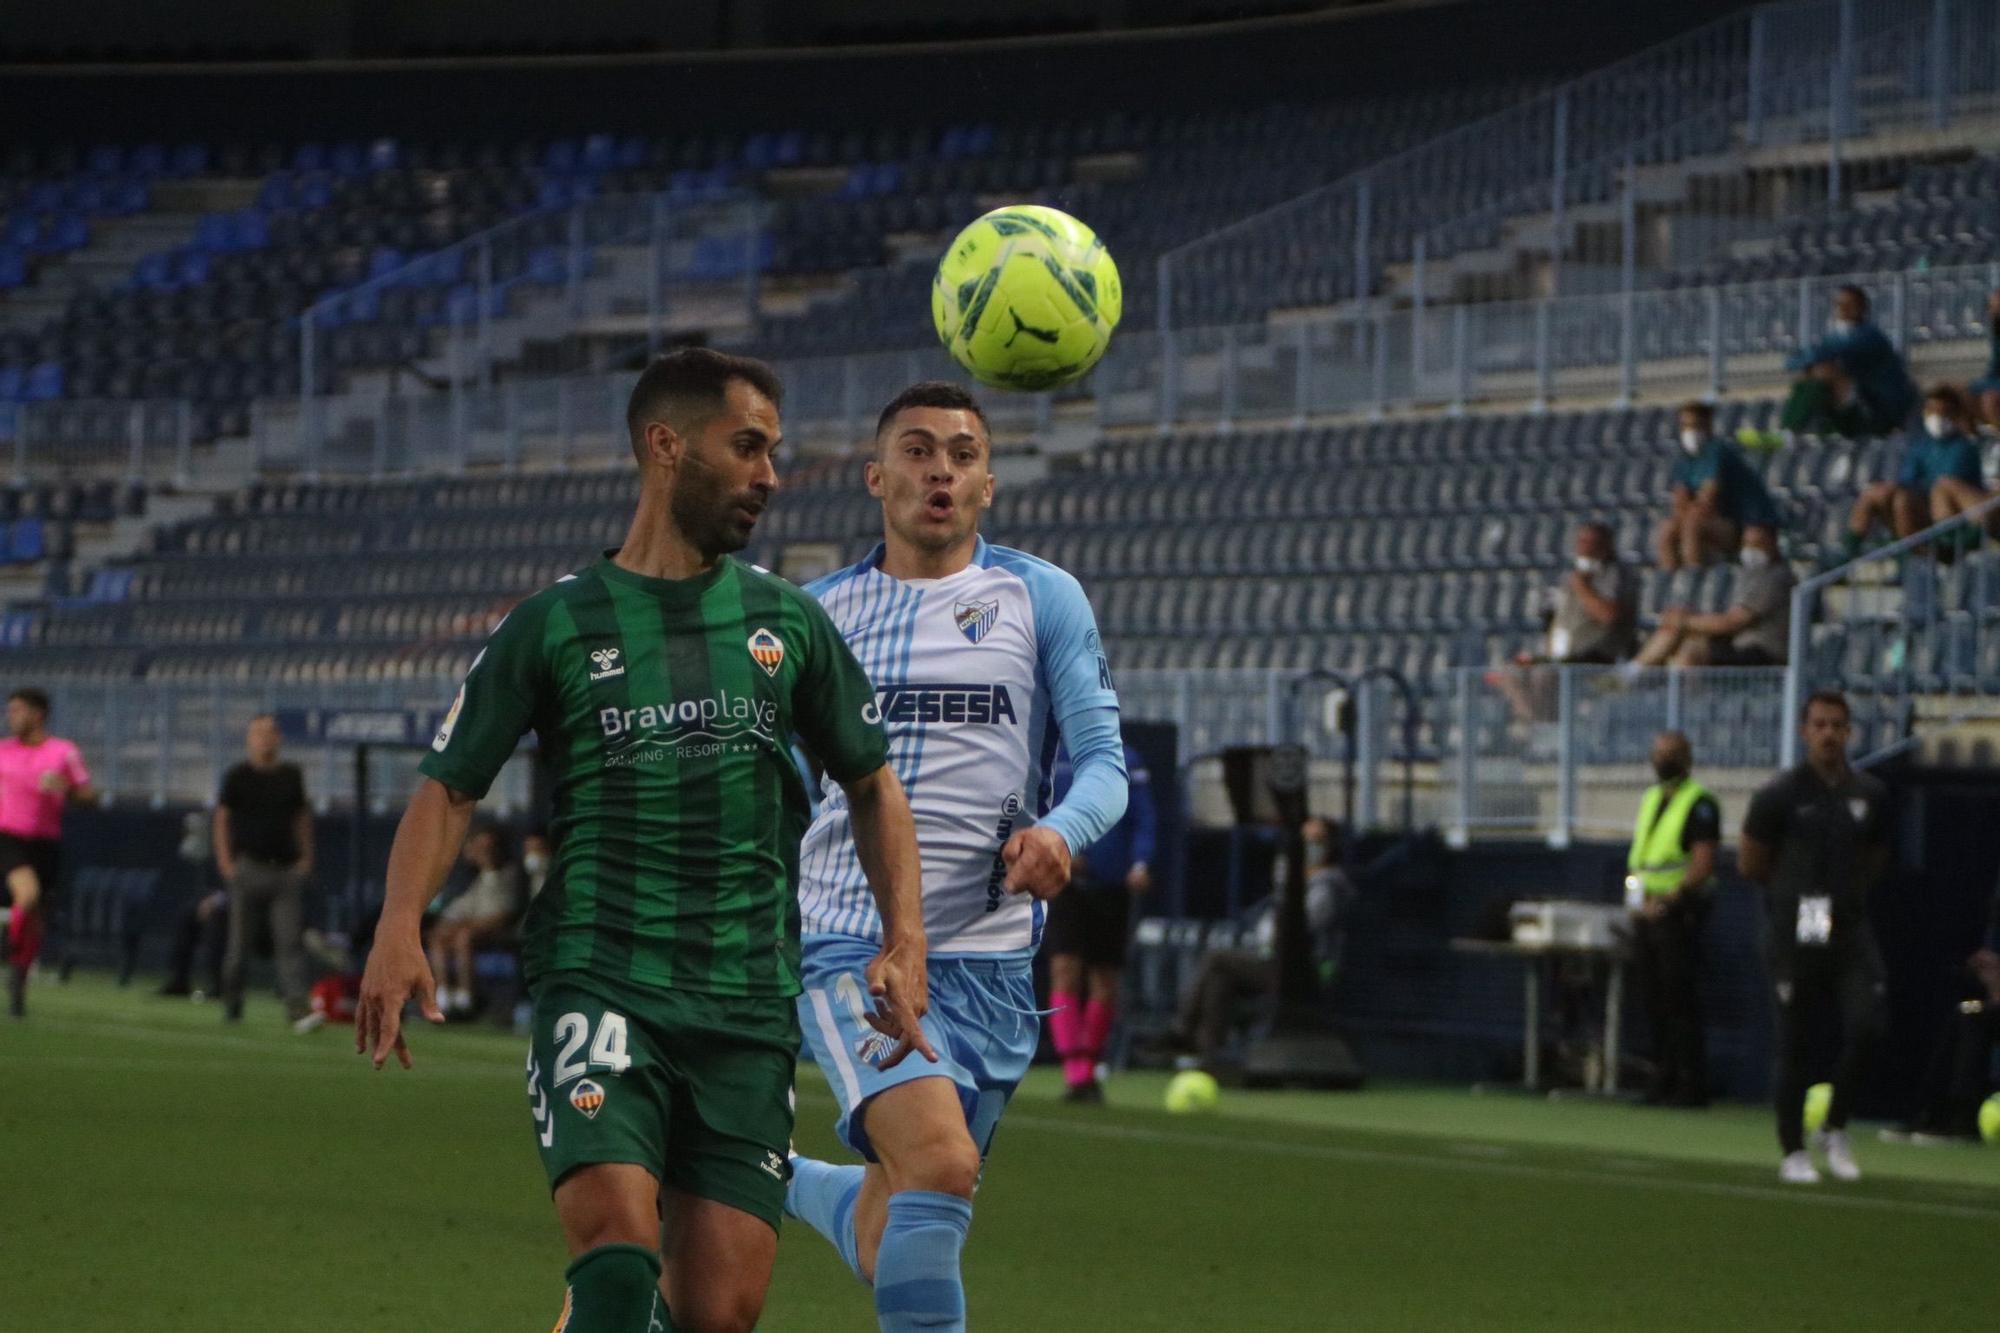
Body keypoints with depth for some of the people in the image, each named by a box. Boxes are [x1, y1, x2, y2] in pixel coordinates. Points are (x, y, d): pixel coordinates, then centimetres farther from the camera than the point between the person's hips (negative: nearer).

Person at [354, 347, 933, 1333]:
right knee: (618, 1247, -25)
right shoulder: (558, 623, 5)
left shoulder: (787, 623, 13)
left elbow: (870, 783, 23)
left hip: (748, 1004, 3)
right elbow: (450, 785, 6)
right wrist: (399, 930, -11)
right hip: (597, 984, -3)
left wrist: (904, 941, 8)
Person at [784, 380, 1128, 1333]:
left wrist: (1060, 832, -21)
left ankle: (781, 1182, 44)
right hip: (853, 947, -2)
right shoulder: (815, 614, 8)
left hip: (991, 960, 2)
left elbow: (1105, 760, 1)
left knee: (893, 1241, 11)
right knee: (941, 1162, -28)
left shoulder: (1040, 599, 5)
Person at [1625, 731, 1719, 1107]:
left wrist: (1669, 900, -20)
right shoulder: (1649, 800, 18)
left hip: (1678, 911, -8)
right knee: (1655, 1002, 9)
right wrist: (1634, 887, 6)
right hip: (1646, 913, 8)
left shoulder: (1699, 804, -8)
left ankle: (1690, 1086, -8)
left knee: (1680, 1003, -9)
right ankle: (1663, 1081, 13)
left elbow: (1703, 864, -15)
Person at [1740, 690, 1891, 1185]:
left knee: (1867, 1026, -12)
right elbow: (1750, 864, 3)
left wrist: (1847, 894, 10)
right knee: (1793, 1044, 0)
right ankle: (1793, 1151, 12)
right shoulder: (1780, 795, -5)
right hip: (1794, 935, -3)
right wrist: (1797, 890, 5)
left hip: (1850, 929, 3)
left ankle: (1835, 1130, 8)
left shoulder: (1869, 796, 7)